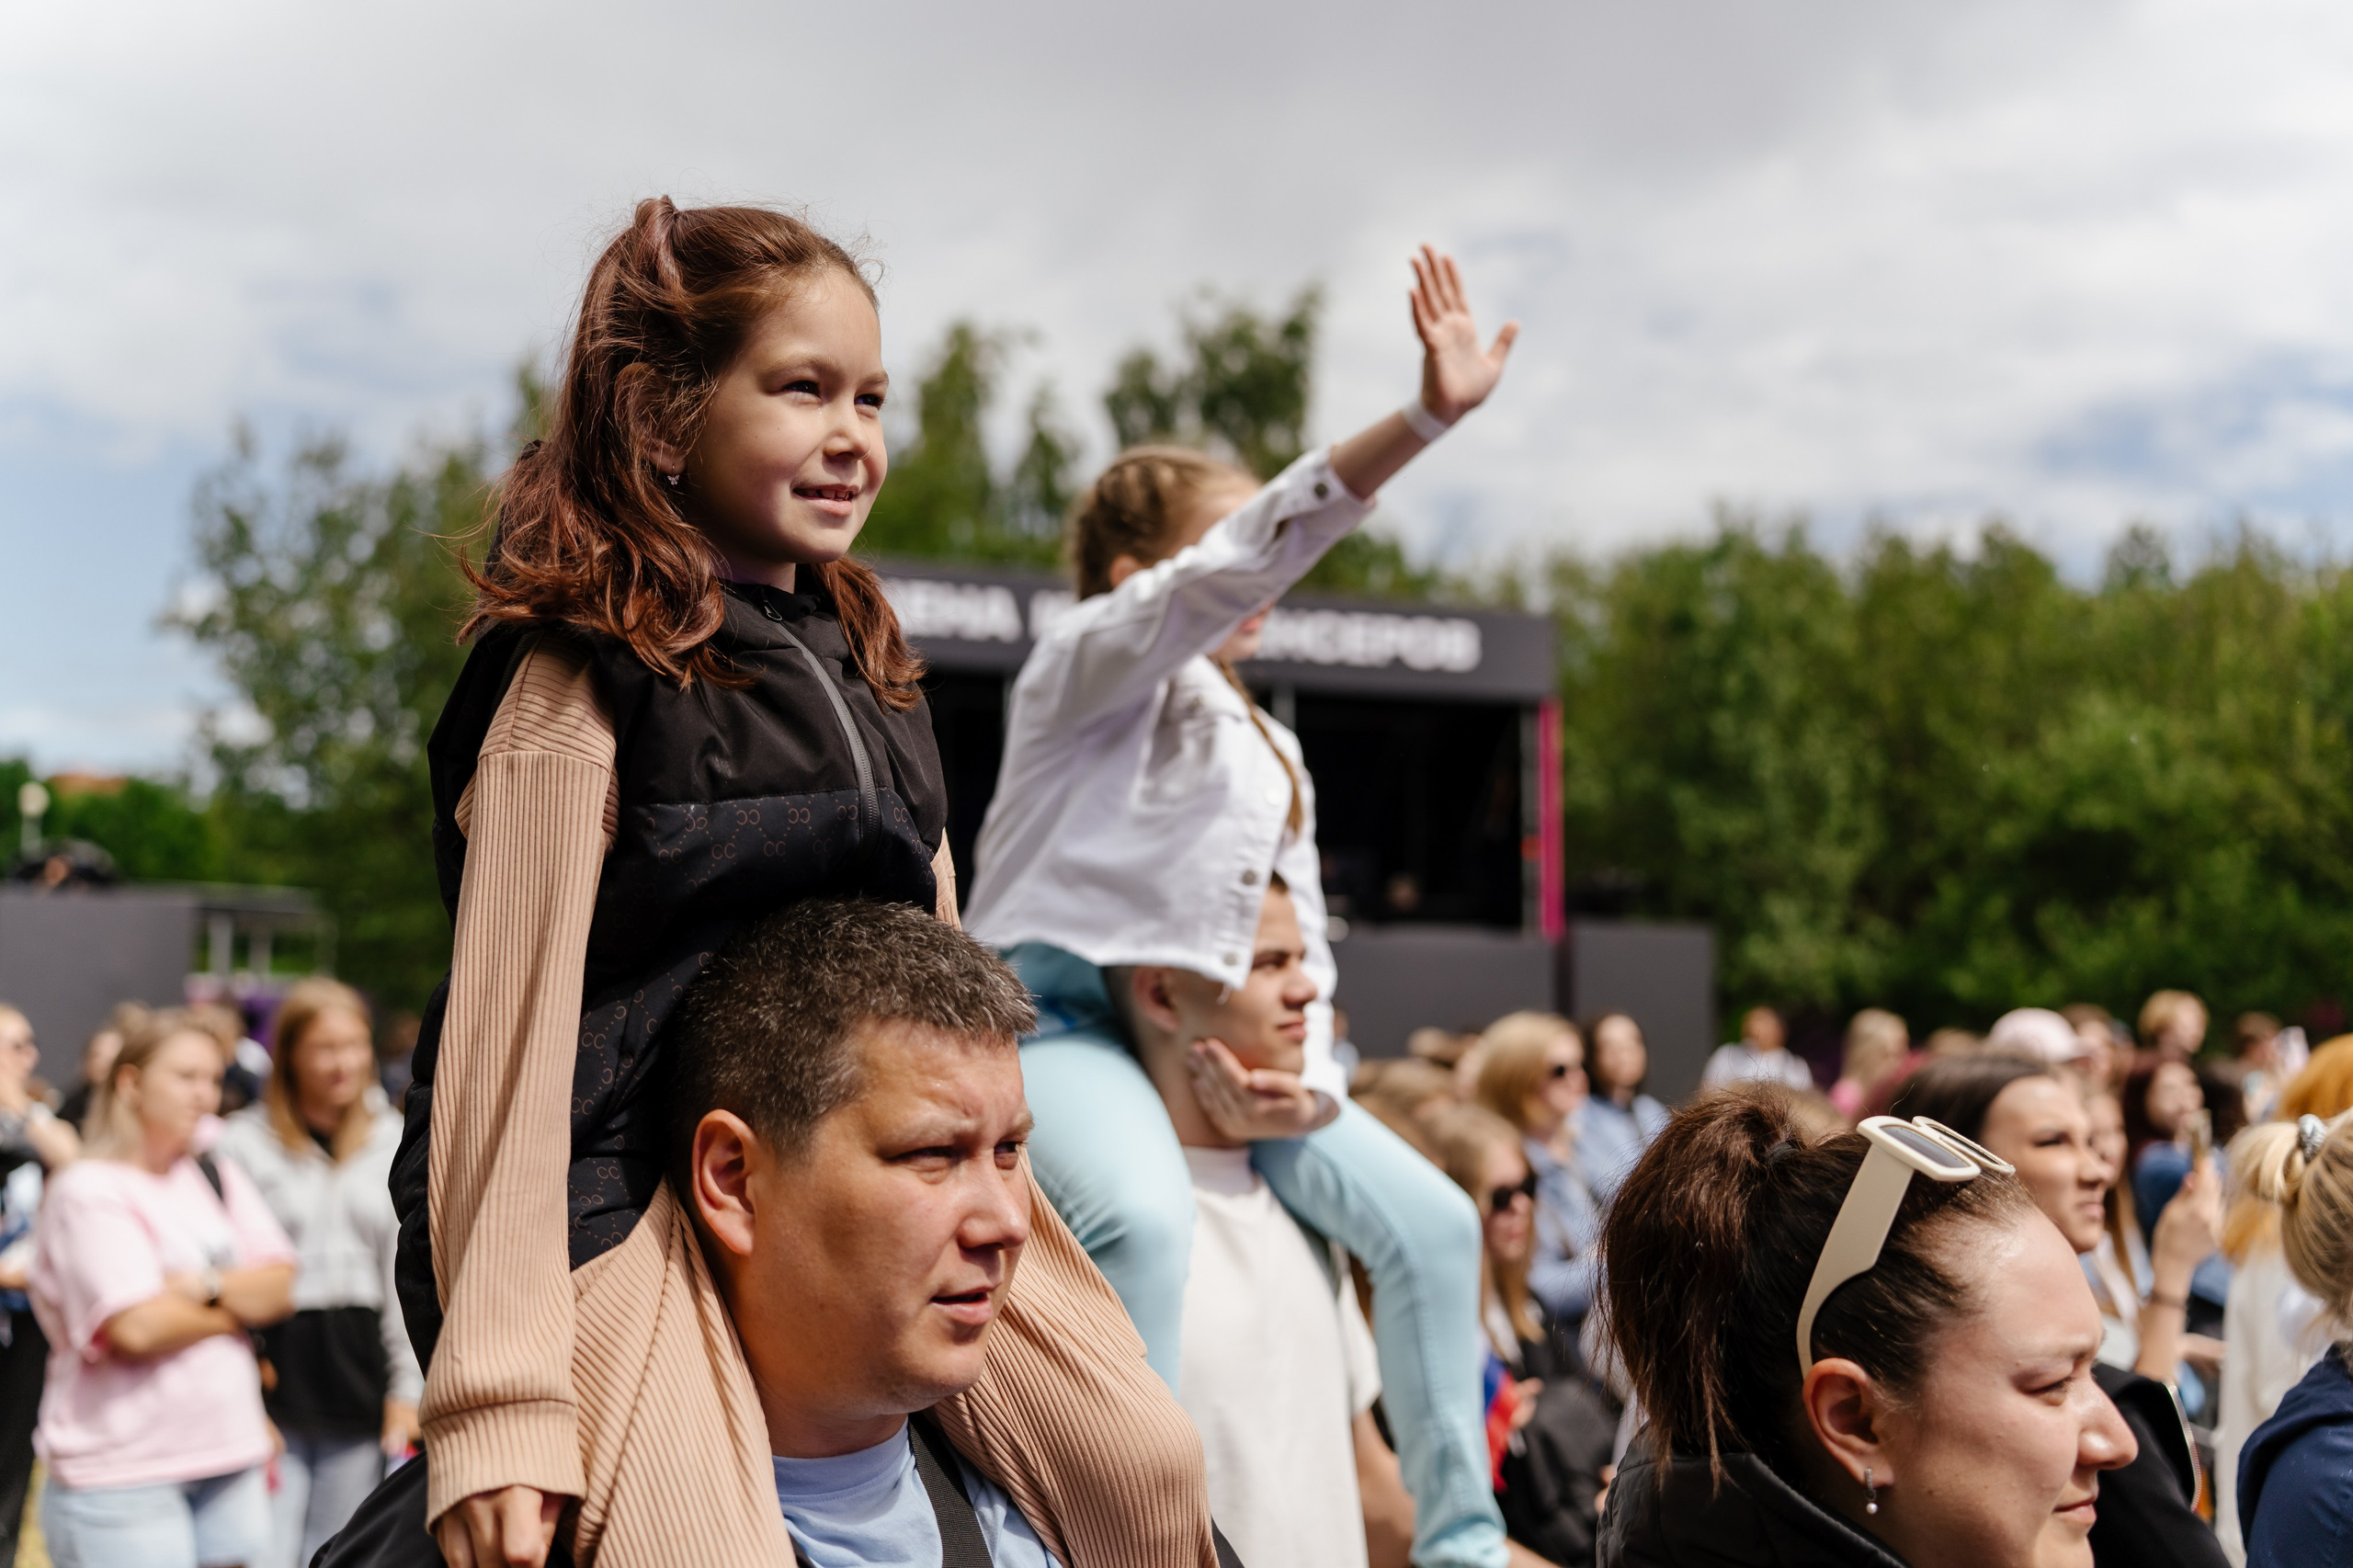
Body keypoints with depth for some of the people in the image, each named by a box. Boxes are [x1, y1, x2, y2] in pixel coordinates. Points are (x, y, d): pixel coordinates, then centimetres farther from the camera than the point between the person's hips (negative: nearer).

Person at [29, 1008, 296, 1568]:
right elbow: (135, 1328, -17)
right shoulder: (88, 1192, -7)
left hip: (230, 1458, 6)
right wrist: (241, 1303, -3)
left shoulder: (218, 1178, 14)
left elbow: (281, 1287, 6)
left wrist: (206, 1287, -13)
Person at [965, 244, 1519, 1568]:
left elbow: (1300, 950, 17)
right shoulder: (1092, 663, -2)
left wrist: (1314, 1085, -5)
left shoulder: (1273, 750, 21)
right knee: (1146, 1219, -37)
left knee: (1429, 1219, -4)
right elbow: (1238, 565, -21)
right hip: (1058, 1012, -8)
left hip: (1205, 1035, 8)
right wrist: (1422, 422, -29)